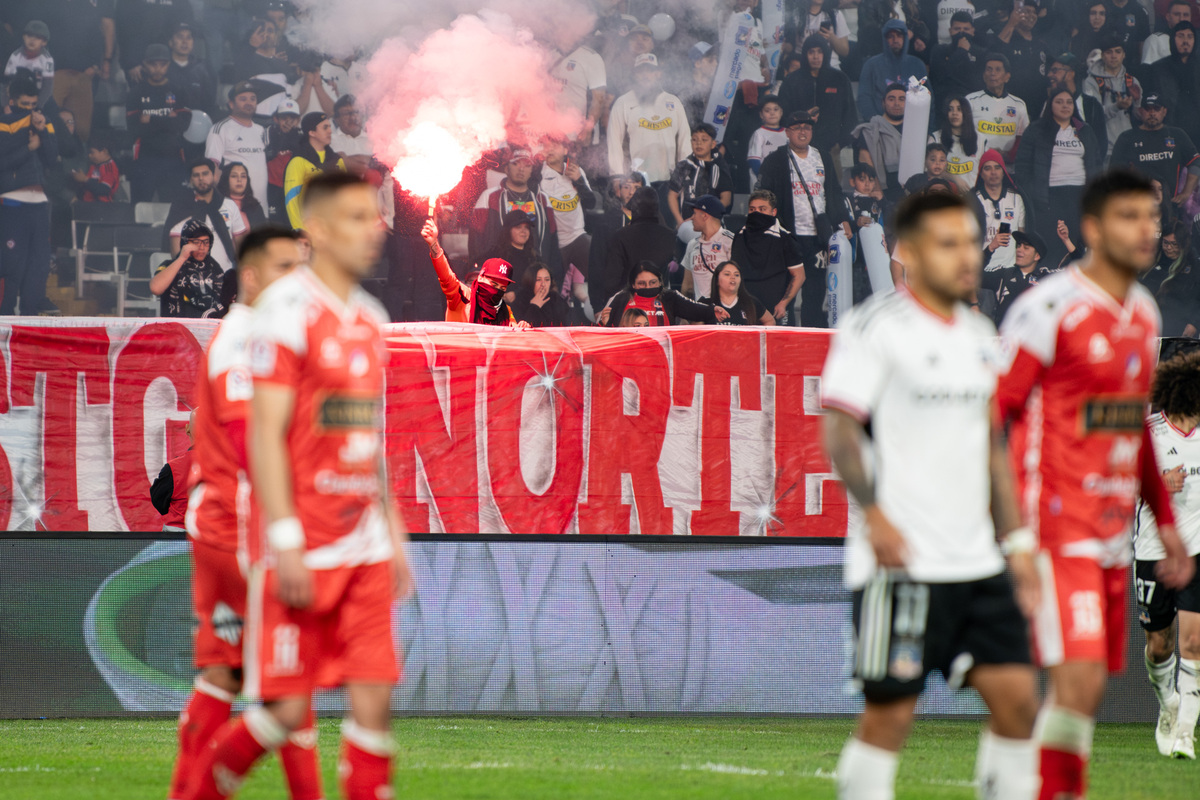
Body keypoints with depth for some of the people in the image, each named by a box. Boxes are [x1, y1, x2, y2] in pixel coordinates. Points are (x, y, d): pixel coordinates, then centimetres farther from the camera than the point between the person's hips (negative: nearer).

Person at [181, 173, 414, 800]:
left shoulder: (370, 318, 15)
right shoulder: (289, 308, -10)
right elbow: (266, 434, -14)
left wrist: (392, 532, 19)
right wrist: (285, 540, -20)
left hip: (365, 548, 7)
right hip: (303, 550, -7)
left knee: (373, 698, -1)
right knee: (287, 708, -5)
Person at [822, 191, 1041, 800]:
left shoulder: (979, 334, 17)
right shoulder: (875, 327, -7)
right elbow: (838, 430, -12)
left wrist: (1016, 539, 18)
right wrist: (874, 515, -22)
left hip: (976, 561, 7)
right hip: (901, 561, -7)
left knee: (1016, 695, 0)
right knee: (890, 710, -5)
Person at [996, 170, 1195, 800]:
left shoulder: (1142, 312, 16)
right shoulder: (1049, 310, -11)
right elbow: (991, 413, -10)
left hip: (1114, 533, 8)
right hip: (1058, 528, -8)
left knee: (1079, 689, 7)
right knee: (1080, 681, -17)